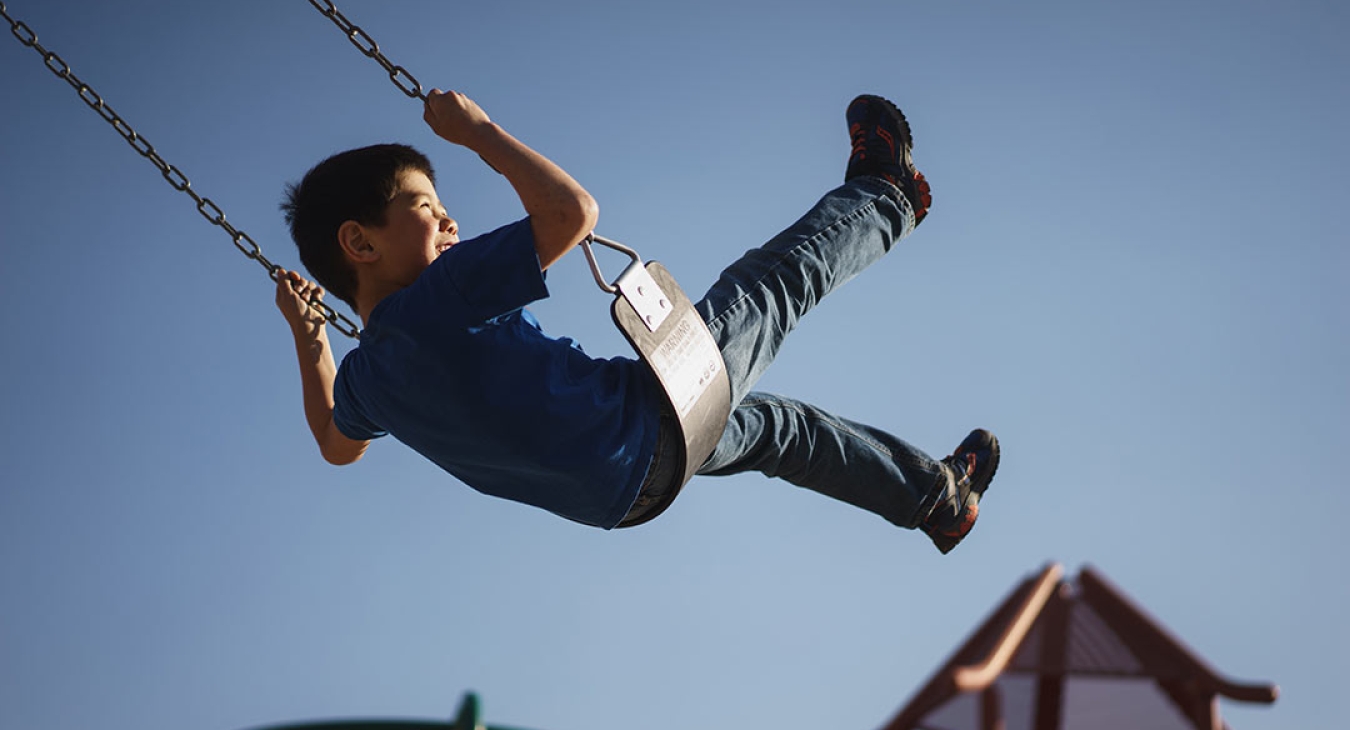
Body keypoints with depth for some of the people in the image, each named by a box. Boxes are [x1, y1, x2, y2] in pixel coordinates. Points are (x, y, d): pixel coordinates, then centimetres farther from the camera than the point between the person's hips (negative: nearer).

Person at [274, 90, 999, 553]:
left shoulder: (363, 377, -4)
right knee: (777, 279, 11)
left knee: (771, 422, 31)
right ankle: (884, 198, 42)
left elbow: (337, 445, 20)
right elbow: (573, 209, -32)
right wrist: (476, 130, -21)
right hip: (654, 419, -9)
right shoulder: (443, 298, -31)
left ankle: (939, 495, 47)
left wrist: (307, 337, 24)